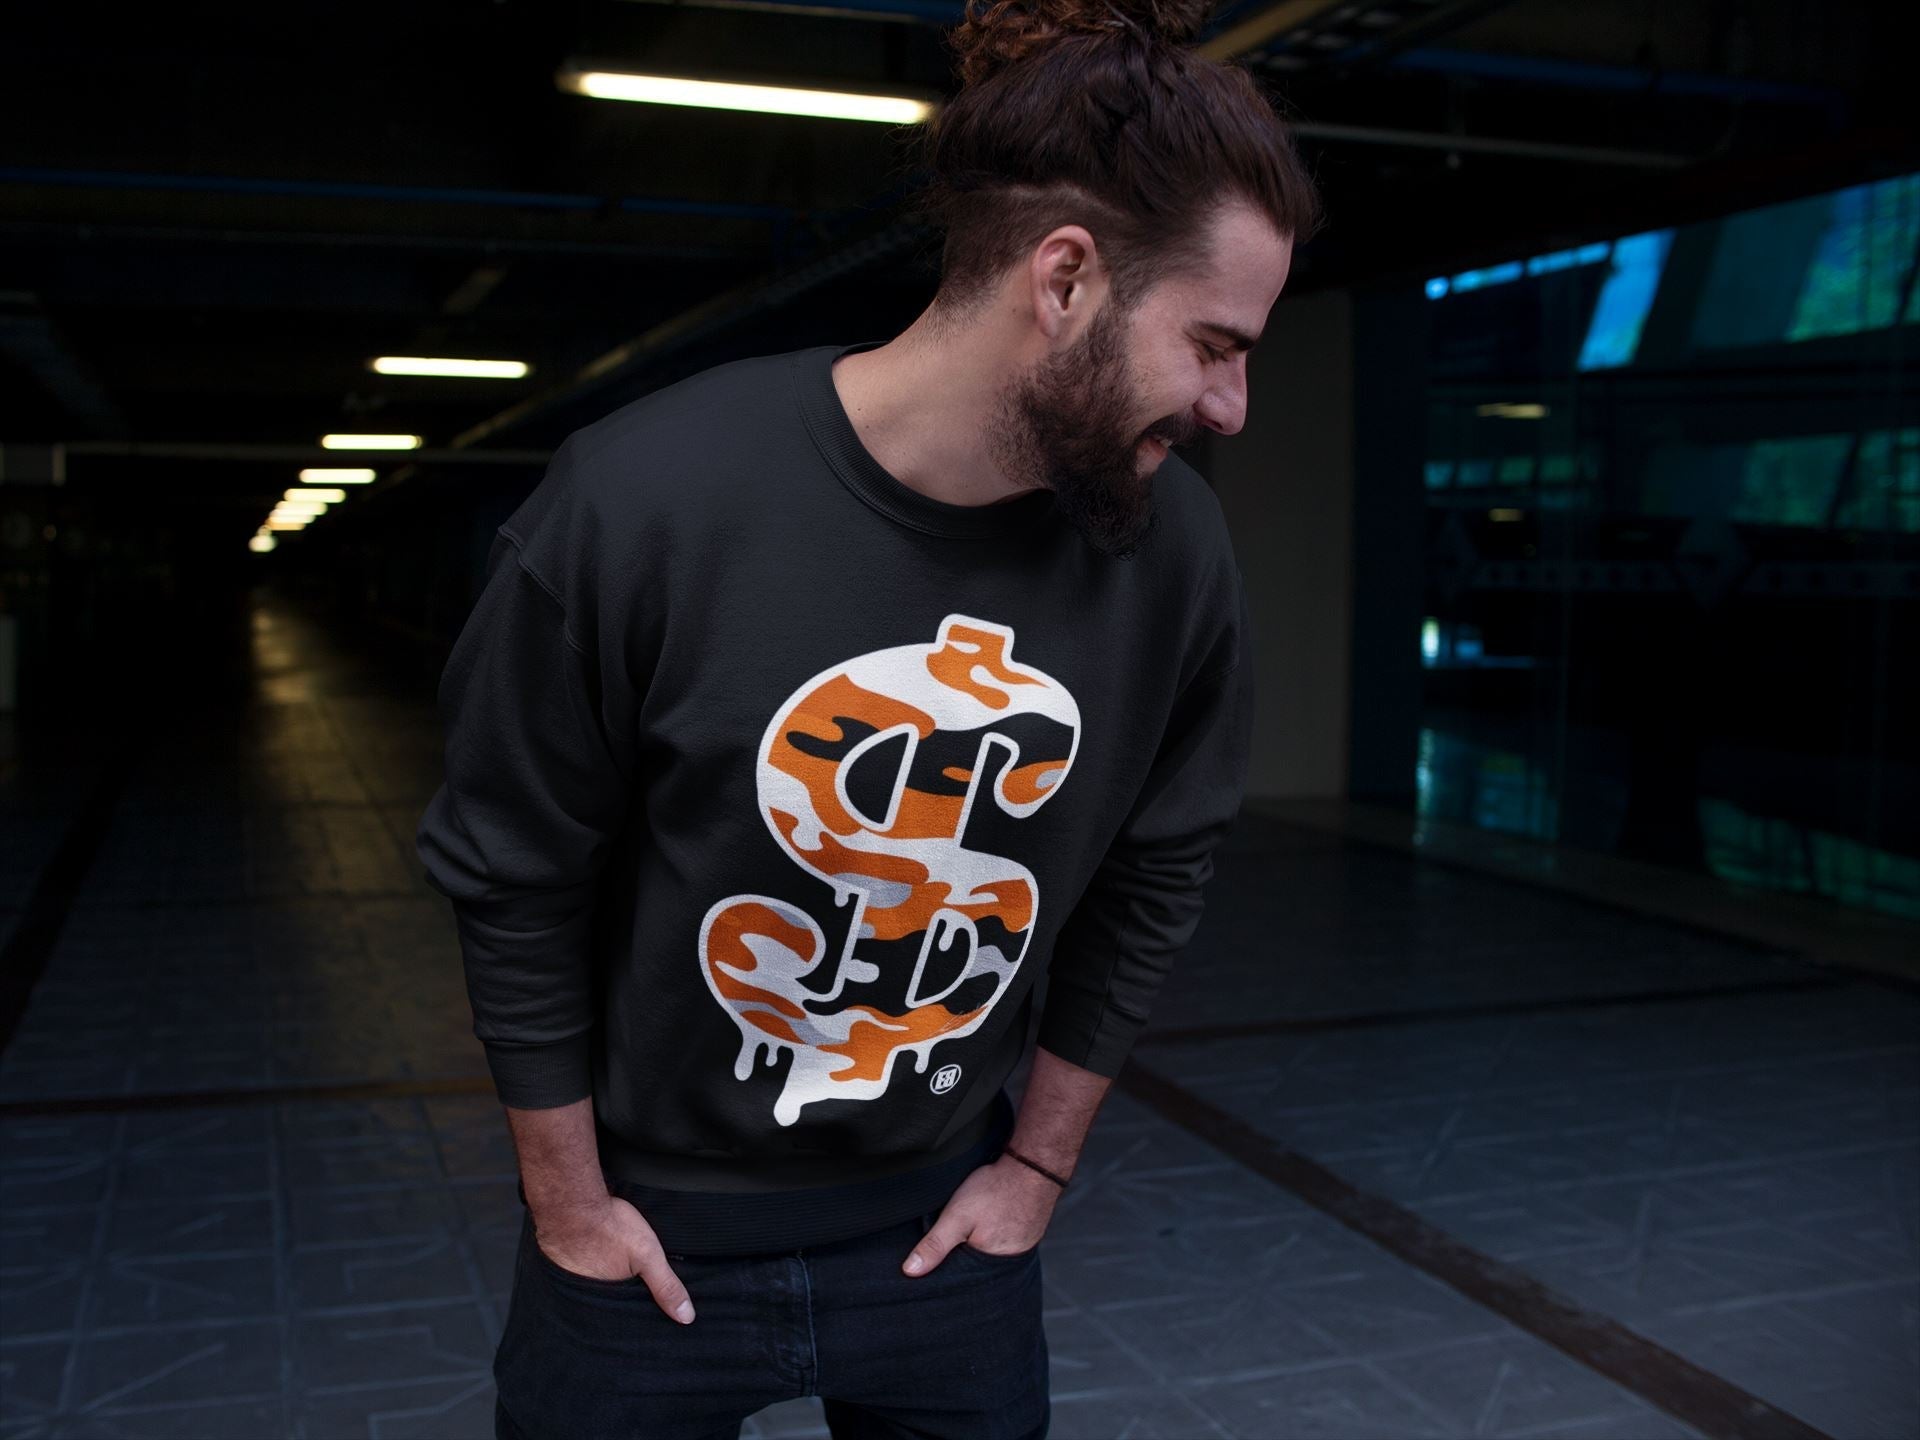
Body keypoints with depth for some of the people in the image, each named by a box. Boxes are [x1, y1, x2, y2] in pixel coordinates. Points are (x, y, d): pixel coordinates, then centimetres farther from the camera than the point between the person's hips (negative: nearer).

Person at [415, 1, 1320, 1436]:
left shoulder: (1178, 549, -13)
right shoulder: (642, 501, -23)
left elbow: (1156, 877, 2)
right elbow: (514, 885, -11)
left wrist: (1043, 1161, 7)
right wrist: (567, 1206, -3)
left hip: (946, 1221, 3)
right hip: (650, 1231, -2)